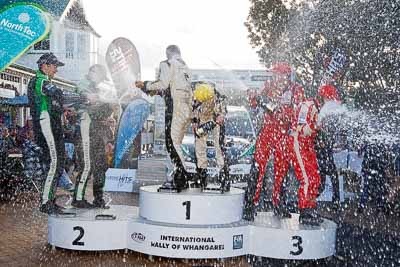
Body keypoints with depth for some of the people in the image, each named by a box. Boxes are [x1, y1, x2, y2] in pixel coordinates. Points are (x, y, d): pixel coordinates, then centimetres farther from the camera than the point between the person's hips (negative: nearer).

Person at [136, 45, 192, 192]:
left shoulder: (167, 64, 2)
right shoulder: (185, 67, 25)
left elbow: (163, 84, -11)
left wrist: (145, 85, 4)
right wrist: (157, 91, 34)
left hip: (175, 108, -8)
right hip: (188, 109, 8)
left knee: (172, 143, -8)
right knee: (176, 143, 12)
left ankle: (185, 179, -11)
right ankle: (178, 179, 14)